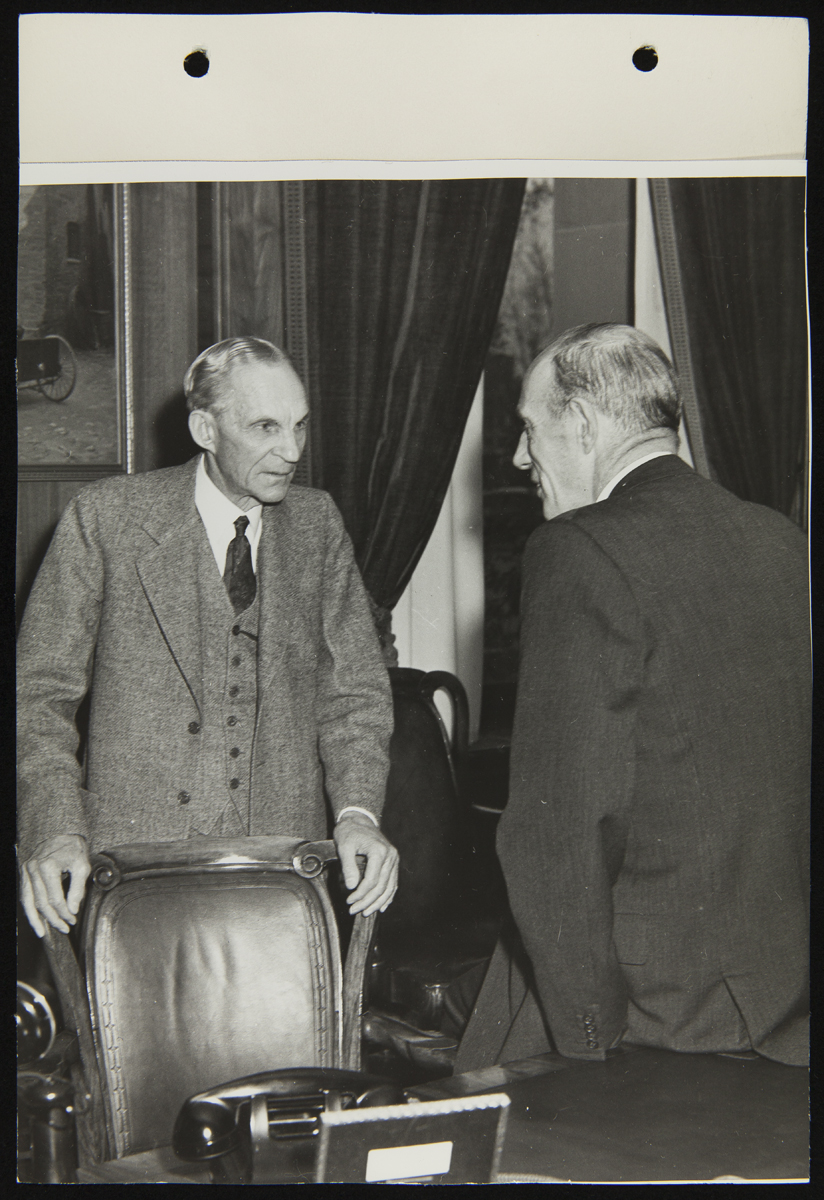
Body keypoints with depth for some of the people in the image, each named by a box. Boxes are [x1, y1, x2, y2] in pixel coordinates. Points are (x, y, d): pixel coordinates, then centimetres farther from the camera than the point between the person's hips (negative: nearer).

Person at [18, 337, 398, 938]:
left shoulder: (317, 523, 9)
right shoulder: (107, 517, -2)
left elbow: (354, 688, 9)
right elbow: (42, 693, -1)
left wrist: (357, 810, -10)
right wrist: (58, 832, -16)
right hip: (133, 863, -3)